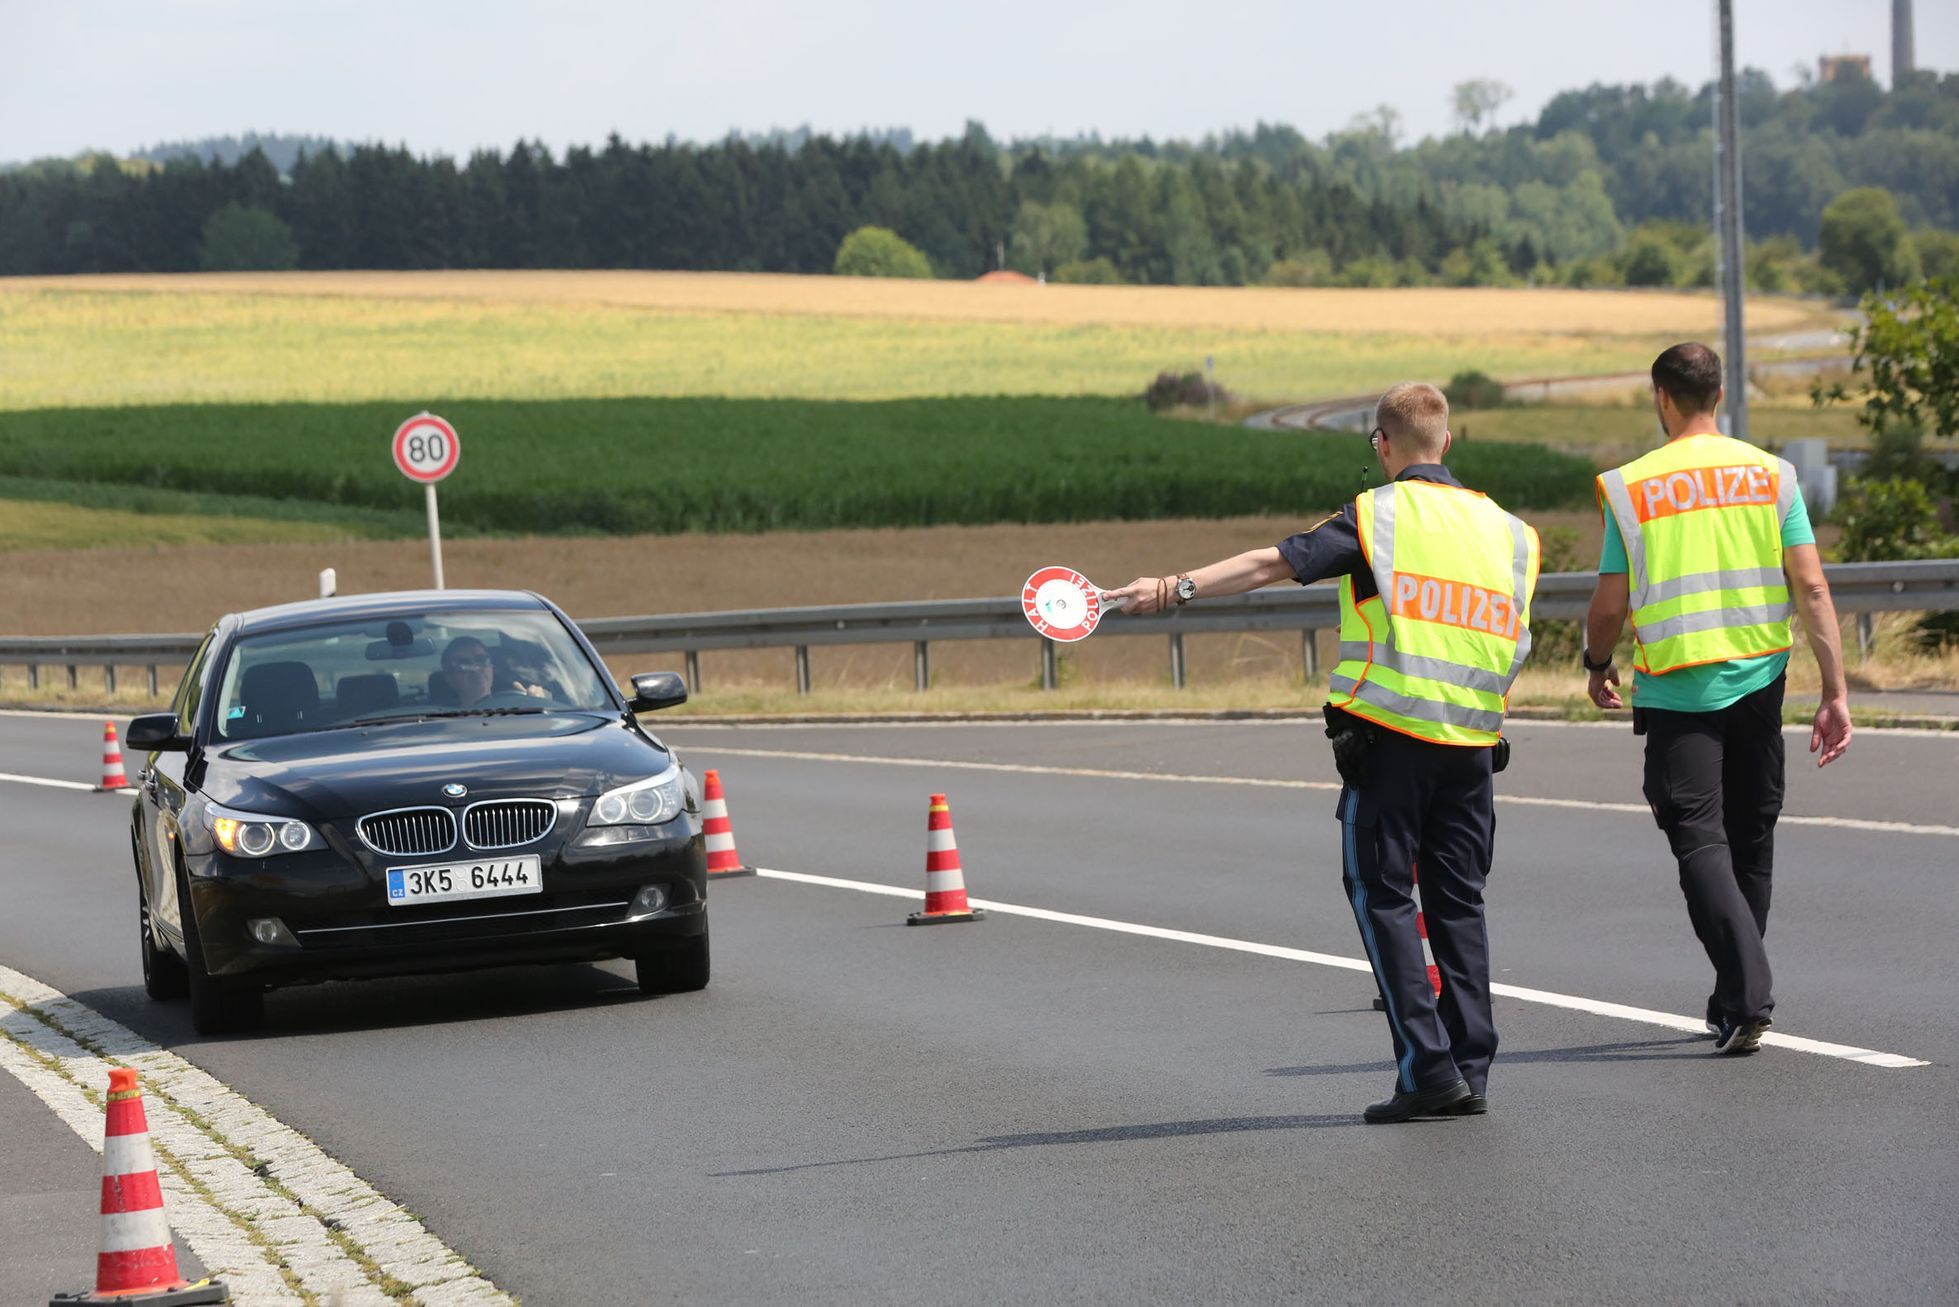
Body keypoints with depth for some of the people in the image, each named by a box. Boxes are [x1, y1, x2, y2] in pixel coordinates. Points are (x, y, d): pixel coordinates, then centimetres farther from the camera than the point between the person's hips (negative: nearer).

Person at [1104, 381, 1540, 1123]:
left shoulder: (1379, 515, -5)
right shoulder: (1501, 527, 11)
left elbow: (1275, 562, -15)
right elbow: (1512, 640, 13)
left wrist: (1178, 587, -19)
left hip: (1389, 734, -5)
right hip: (1473, 740, 5)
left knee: (1382, 894, 2)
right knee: (1458, 901, 11)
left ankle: (1428, 1068, -5)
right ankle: (1471, 1069, 7)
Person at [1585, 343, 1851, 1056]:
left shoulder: (1630, 488, -6)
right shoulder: (1770, 475, 0)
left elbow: (1610, 605, -3)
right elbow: (1811, 586, -4)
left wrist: (1597, 665, 18)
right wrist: (1835, 693, -2)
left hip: (1675, 690, -3)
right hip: (1759, 679, 3)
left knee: (1700, 839, -3)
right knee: (1751, 837, 16)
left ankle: (1747, 997, -20)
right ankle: (1736, 1000, 25)